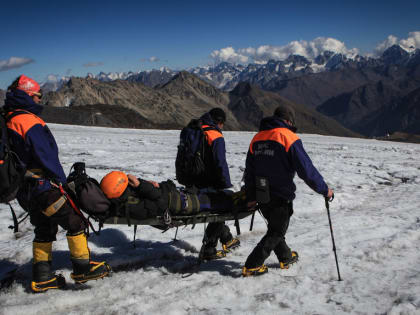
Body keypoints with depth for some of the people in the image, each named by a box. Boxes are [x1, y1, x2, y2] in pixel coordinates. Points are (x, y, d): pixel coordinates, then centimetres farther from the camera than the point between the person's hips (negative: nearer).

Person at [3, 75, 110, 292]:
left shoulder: (9, 120, 13)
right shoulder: (30, 121, -17)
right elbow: (45, 155, -19)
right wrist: (60, 179, -8)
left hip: (24, 189, 10)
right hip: (41, 186, -10)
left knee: (44, 229, 18)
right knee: (74, 221, -1)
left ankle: (41, 278, 22)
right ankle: (82, 268, 5)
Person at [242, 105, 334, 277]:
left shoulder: (257, 138, 8)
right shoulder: (289, 137, -13)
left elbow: (249, 171, 13)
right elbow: (306, 169, -16)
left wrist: (251, 196, 21)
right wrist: (324, 190, -5)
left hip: (262, 196, 7)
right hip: (281, 197, -7)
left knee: (275, 228, 24)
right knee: (276, 232, 8)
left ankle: (286, 257, 39)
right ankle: (252, 266, 7)